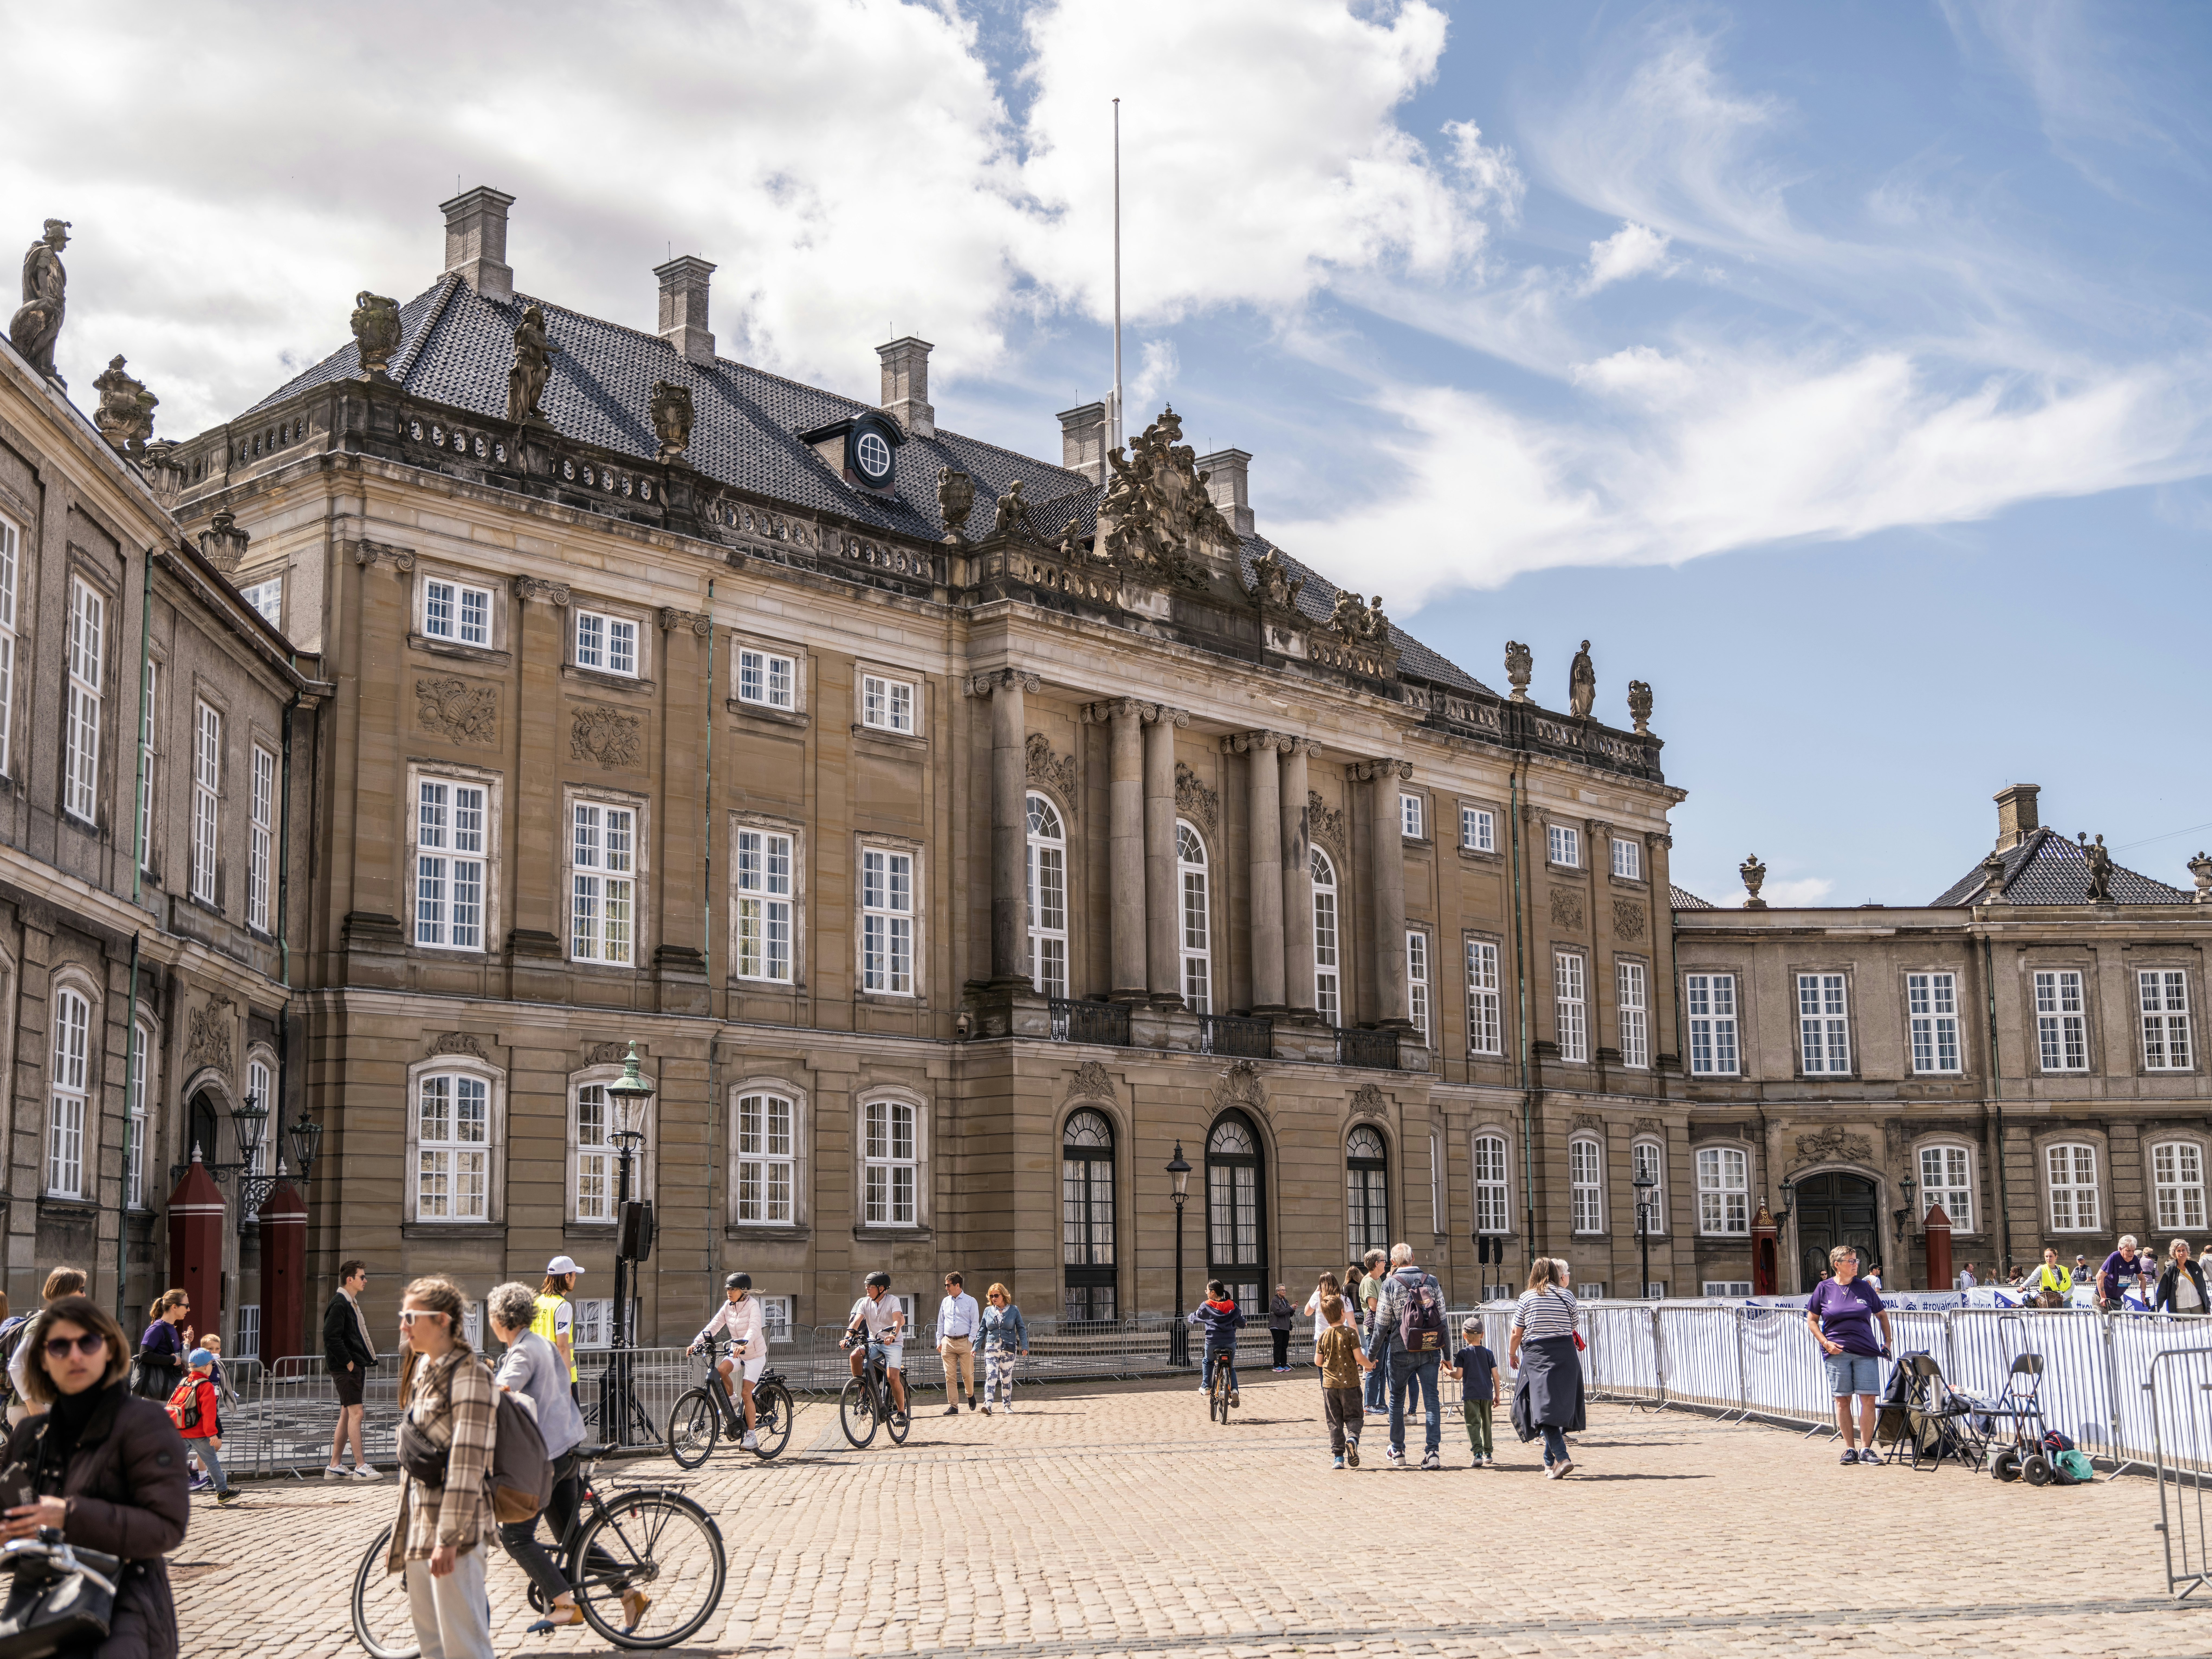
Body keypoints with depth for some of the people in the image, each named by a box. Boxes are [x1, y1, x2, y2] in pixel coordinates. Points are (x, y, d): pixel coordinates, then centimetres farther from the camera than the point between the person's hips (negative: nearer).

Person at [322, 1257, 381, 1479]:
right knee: (356, 1413, -9)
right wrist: (348, 1363, -19)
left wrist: (364, 1360, 15)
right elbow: (331, 1337, -22)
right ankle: (361, 1467, -9)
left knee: (347, 1415, 11)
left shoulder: (351, 1303, 17)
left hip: (355, 1366, 10)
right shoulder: (339, 1304, -14)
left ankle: (334, 1466, 15)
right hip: (345, 1368, -10)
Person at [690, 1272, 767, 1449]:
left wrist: (744, 1344, -53)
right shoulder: (728, 1305, -2)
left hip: (755, 1354, -5)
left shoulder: (753, 1305, -19)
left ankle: (751, 1436, -4)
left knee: (746, 1393, -12)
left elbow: (754, 1329, -34)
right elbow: (714, 1325, -7)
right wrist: (696, 1342, -21)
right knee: (721, 1370, -26)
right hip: (737, 1352, 5)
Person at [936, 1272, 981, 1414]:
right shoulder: (945, 1302, 13)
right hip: (948, 1343, 3)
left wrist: (971, 1341, -8)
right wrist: (939, 1341, 11)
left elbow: (975, 1324, 0)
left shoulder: (970, 1301, 1)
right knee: (950, 1376, -3)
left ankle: (970, 1396, 28)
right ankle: (953, 1406, -2)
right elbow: (941, 1323, 19)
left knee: (967, 1374, -1)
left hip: (964, 1342, -3)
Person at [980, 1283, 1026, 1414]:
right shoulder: (988, 1311, 10)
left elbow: (1021, 1329, 5)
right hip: (991, 1348, 1)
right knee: (991, 1376, -13)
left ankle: (1007, 1406, 15)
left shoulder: (1014, 1310, 5)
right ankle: (988, 1405, -23)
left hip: (1009, 1349, -1)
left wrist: (1024, 1346, -4)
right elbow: (983, 1331, 14)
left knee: (1006, 1378, 4)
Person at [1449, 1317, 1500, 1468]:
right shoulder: (1489, 1353, 5)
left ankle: (1478, 1453, -23)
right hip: (1487, 1394, 4)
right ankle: (1488, 1453, 26)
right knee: (1486, 1423, 18)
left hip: (1470, 1394, -4)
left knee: (1473, 1423, -7)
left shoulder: (1463, 1354, -4)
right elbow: (1495, 1376, 5)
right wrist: (1497, 1394, 14)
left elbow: (1459, 1376, -8)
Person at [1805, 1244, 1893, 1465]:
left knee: (1868, 1399, -5)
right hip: (1837, 1353, -1)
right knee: (1842, 1400, 1)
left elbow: (1882, 1315, 19)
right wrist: (1825, 1343, -4)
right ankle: (1850, 1449, 9)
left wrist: (1887, 1341, 11)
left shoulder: (1864, 1288, 8)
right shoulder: (1825, 1289, 3)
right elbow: (1811, 1320, 8)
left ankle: (1866, 1449, 2)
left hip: (1866, 1352, 1)